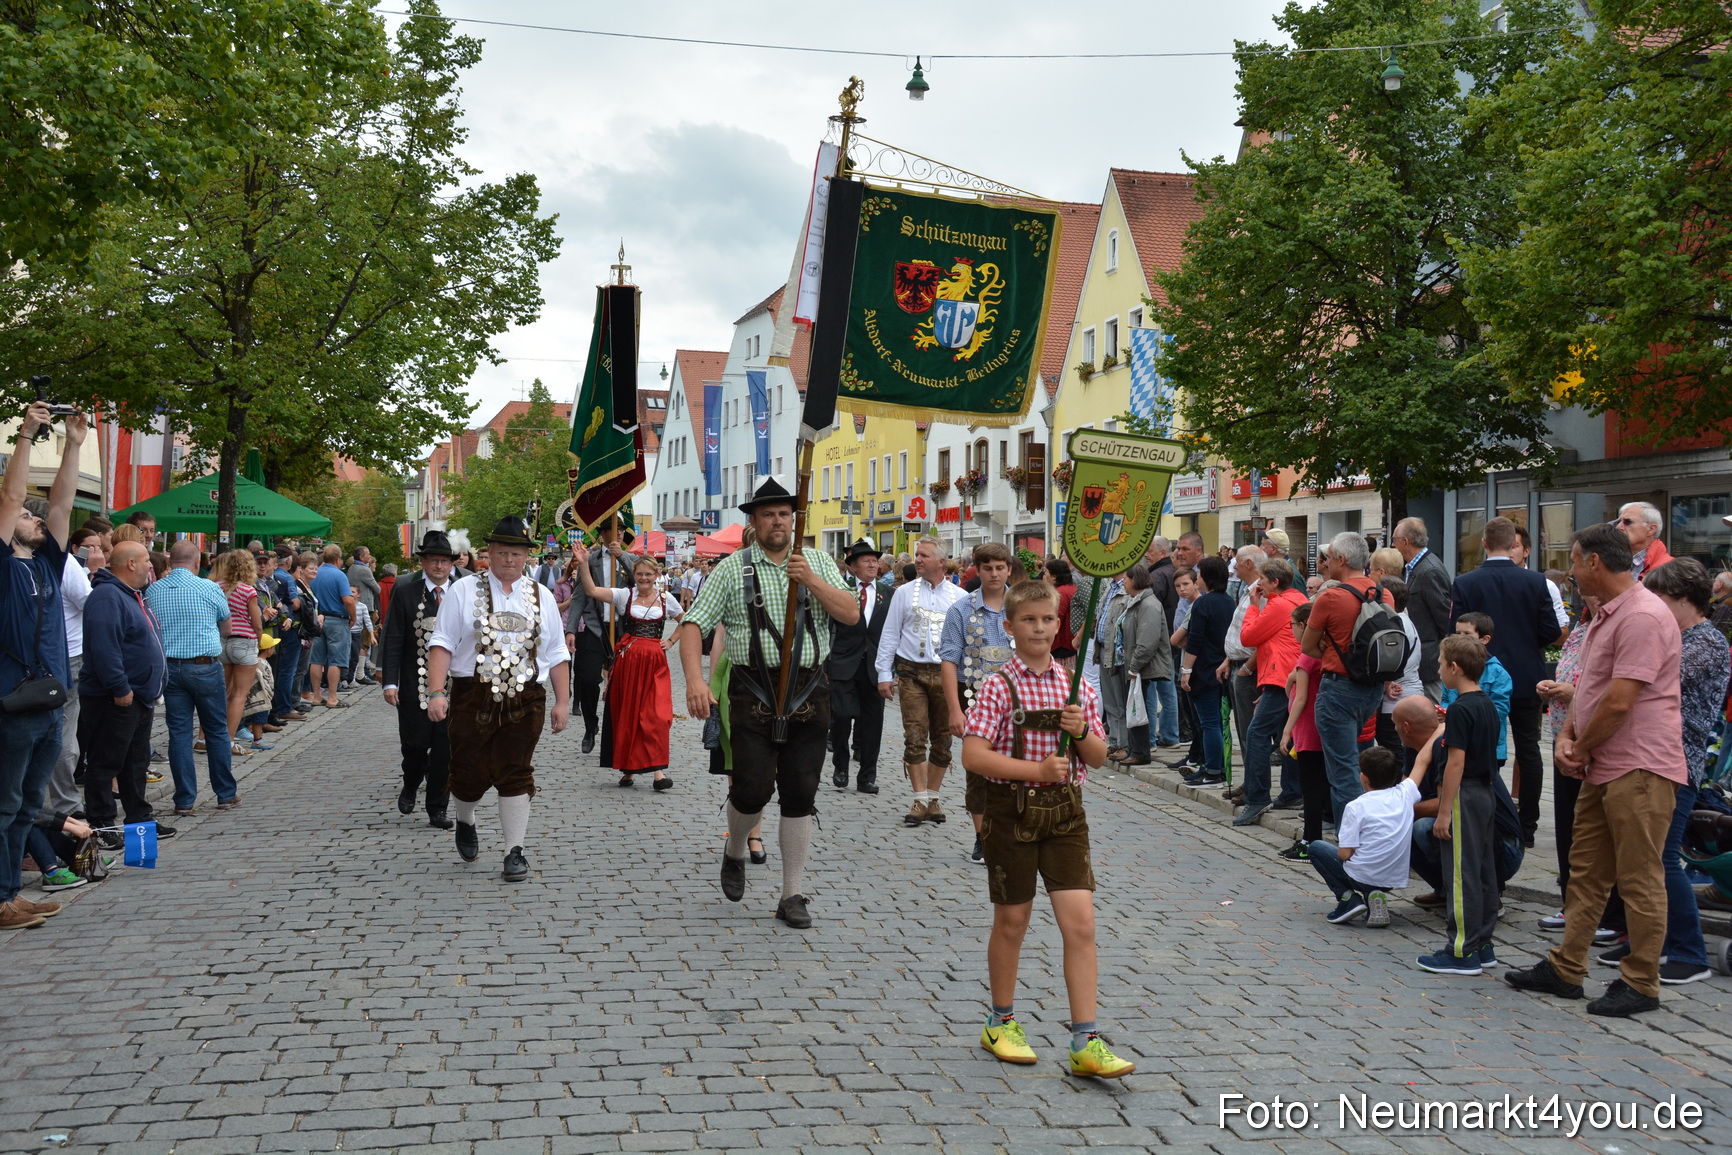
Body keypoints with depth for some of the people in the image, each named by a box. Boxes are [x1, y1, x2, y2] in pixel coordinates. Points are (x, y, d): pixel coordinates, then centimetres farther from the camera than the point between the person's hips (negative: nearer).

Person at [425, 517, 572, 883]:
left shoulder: (541, 598, 11)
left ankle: (515, 851, 9)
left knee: (516, 775, 1)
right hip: (473, 697, -1)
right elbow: (441, 644, -3)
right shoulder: (463, 591, 3)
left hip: (526, 701, 1)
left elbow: (557, 655, 11)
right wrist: (436, 692, -14)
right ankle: (464, 822, 37)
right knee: (469, 772, 5)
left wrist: (563, 701, 4)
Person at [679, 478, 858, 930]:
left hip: (808, 693, 2)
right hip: (753, 692, -2)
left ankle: (792, 895, 15)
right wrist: (695, 680, -18)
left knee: (800, 795, 4)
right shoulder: (732, 569, 3)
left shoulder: (819, 563, 9)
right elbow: (693, 624, -3)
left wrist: (810, 580, -16)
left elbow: (851, 614, -2)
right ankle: (734, 853, 28)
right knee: (753, 789, -6)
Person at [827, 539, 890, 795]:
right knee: (841, 717, -4)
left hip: (875, 666, 2)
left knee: (872, 721, 4)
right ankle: (840, 768, 17)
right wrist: (823, 663, -5)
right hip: (844, 666, -2)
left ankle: (867, 776, 13)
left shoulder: (887, 593, 9)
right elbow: (827, 628, 0)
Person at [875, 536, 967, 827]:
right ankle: (920, 800, -2)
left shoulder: (959, 596, 6)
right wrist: (884, 674, 3)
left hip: (946, 674, 1)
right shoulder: (904, 593, 7)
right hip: (912, 673, -1)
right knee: (915, 738, -6)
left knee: (942, 739, 6)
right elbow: (890, 635, 8)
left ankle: (932, 797, 18)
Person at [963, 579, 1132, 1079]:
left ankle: (1085, 1043, 0)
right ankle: (1002, 1022, 30)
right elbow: (973, 756, -16)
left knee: (1080, 922, -5)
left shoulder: (1077, 687, 6)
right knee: (1012, 920, 10)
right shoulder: (999, 686, -7)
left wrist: (1082, 732, -11)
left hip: (1065, 811, 3)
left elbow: (1099, 757, 11)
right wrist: (1037, 769, -22)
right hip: (1011, 809, -3)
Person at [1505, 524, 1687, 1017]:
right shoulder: (1606, 616, 16)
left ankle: (1640, 984, 9)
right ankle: (1565, 970, 22)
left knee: (1640, 881, -1)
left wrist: (1581, 750, -8)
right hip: (1603, 770, 11)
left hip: (1639, 771, -11)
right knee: (1585, 873, 14)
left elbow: (1619, 703, -21)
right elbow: (1588, 688, 20)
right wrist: (1566, 737, 4)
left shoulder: (1643, 616, -18)